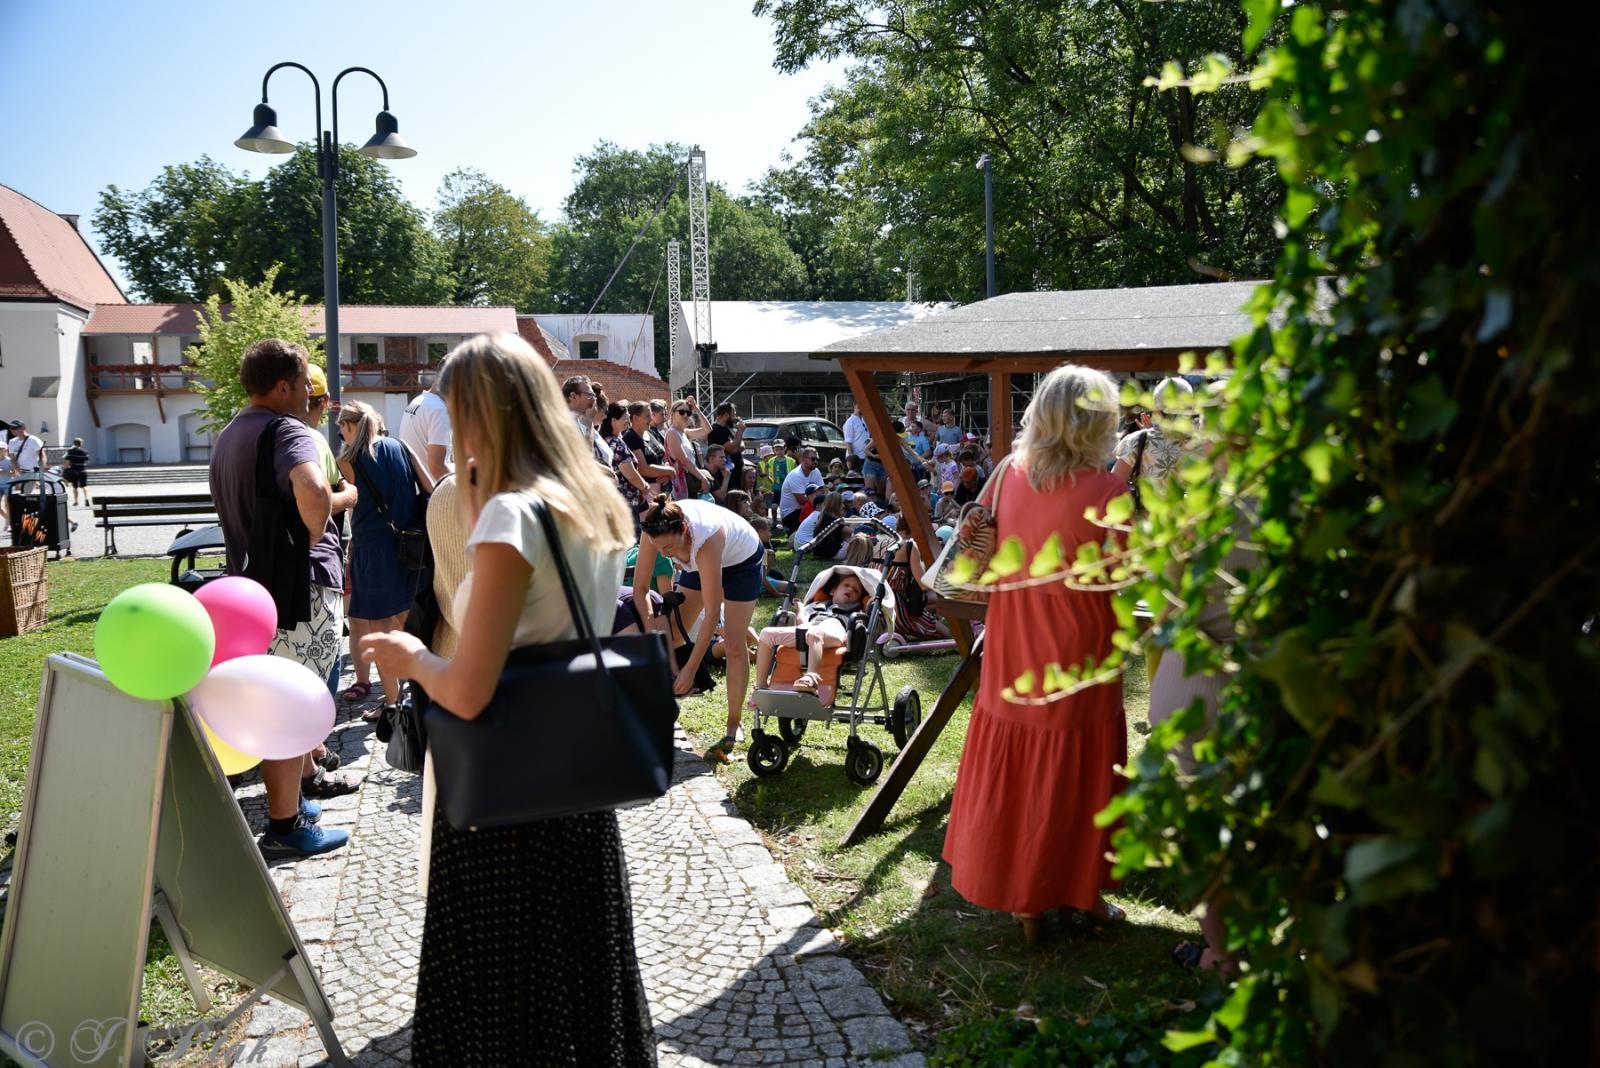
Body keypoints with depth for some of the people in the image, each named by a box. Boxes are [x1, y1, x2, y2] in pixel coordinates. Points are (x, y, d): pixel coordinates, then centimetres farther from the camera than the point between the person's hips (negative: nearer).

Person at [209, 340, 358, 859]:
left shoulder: (228, 436, 16)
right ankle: (284, 825, 3)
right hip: (300, 581, -9)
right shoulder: (287, 430, -15)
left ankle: (307, 777, 37)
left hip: (255, 577, 9)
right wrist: (315, 538, -16)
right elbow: (314, 491, -36)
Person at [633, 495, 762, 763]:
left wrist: (690, 669, -39)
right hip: (699, 561, 6)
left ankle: (733, 728, -4)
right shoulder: (654, 531, -32)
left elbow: (712, 613, -41)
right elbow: (639, 588, -22)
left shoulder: (706, 538, -45)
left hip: (743, 560, -5)